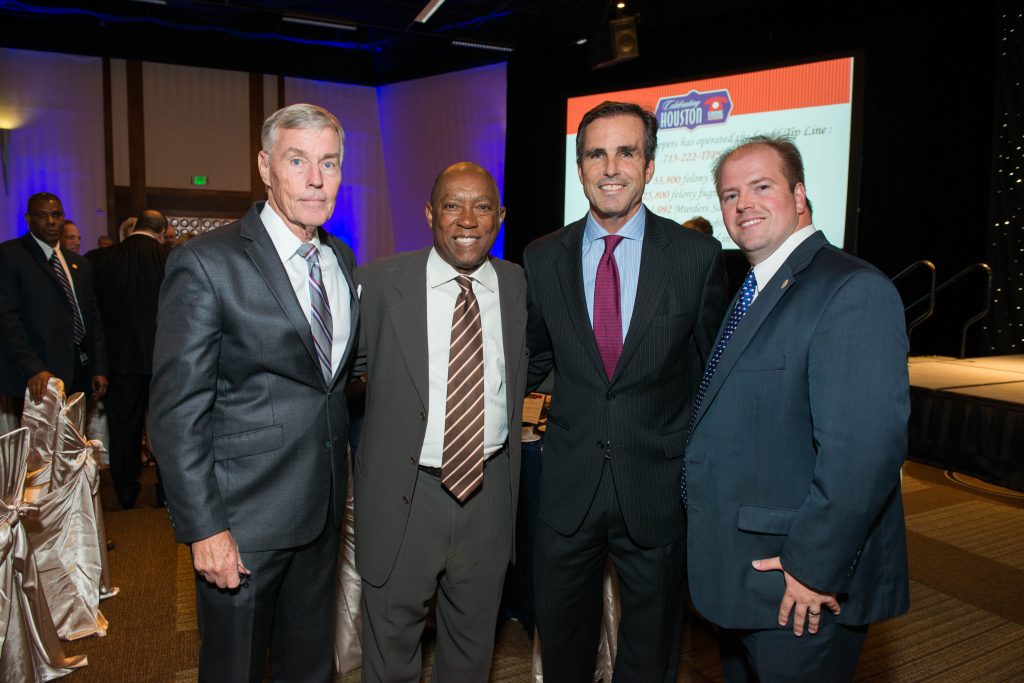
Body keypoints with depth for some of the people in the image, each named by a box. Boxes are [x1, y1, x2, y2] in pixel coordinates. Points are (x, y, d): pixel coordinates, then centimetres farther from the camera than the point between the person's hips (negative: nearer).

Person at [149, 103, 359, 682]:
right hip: (243, 516, -5)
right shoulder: (206, 264, -14)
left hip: (322, 509, 6)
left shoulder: (343, 260, 6)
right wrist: (204, 528, -16)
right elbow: (177, 412, -15)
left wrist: (345, 484, 10)